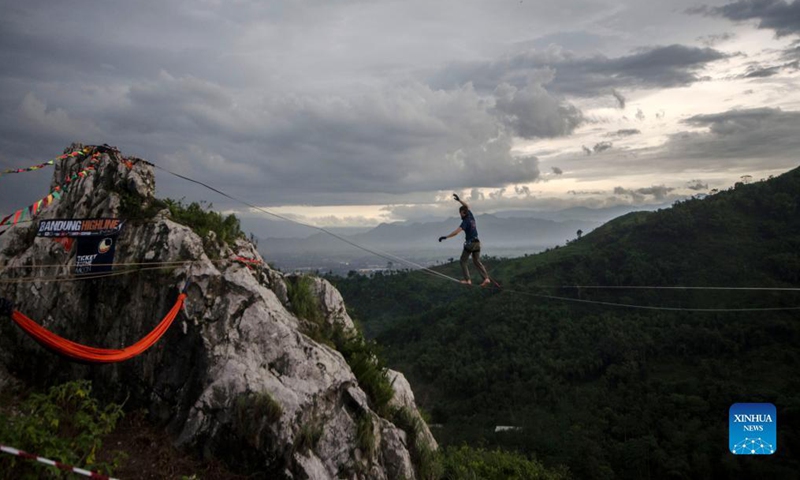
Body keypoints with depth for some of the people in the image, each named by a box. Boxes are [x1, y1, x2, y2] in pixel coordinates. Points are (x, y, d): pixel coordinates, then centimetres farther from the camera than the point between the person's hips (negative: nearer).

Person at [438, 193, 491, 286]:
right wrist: (459, 200, 28)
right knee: (477, 262, 12)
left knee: (463, 261, 7)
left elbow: (456, 232, -28)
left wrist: (445, 237, -29)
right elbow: (467, 206, 25)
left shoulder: (465, 222, -16)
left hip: (470, 243, -8)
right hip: (477, 243, 8)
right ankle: (486, 278, -2)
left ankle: (467, 280, 1)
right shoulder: (471, 217, 6)